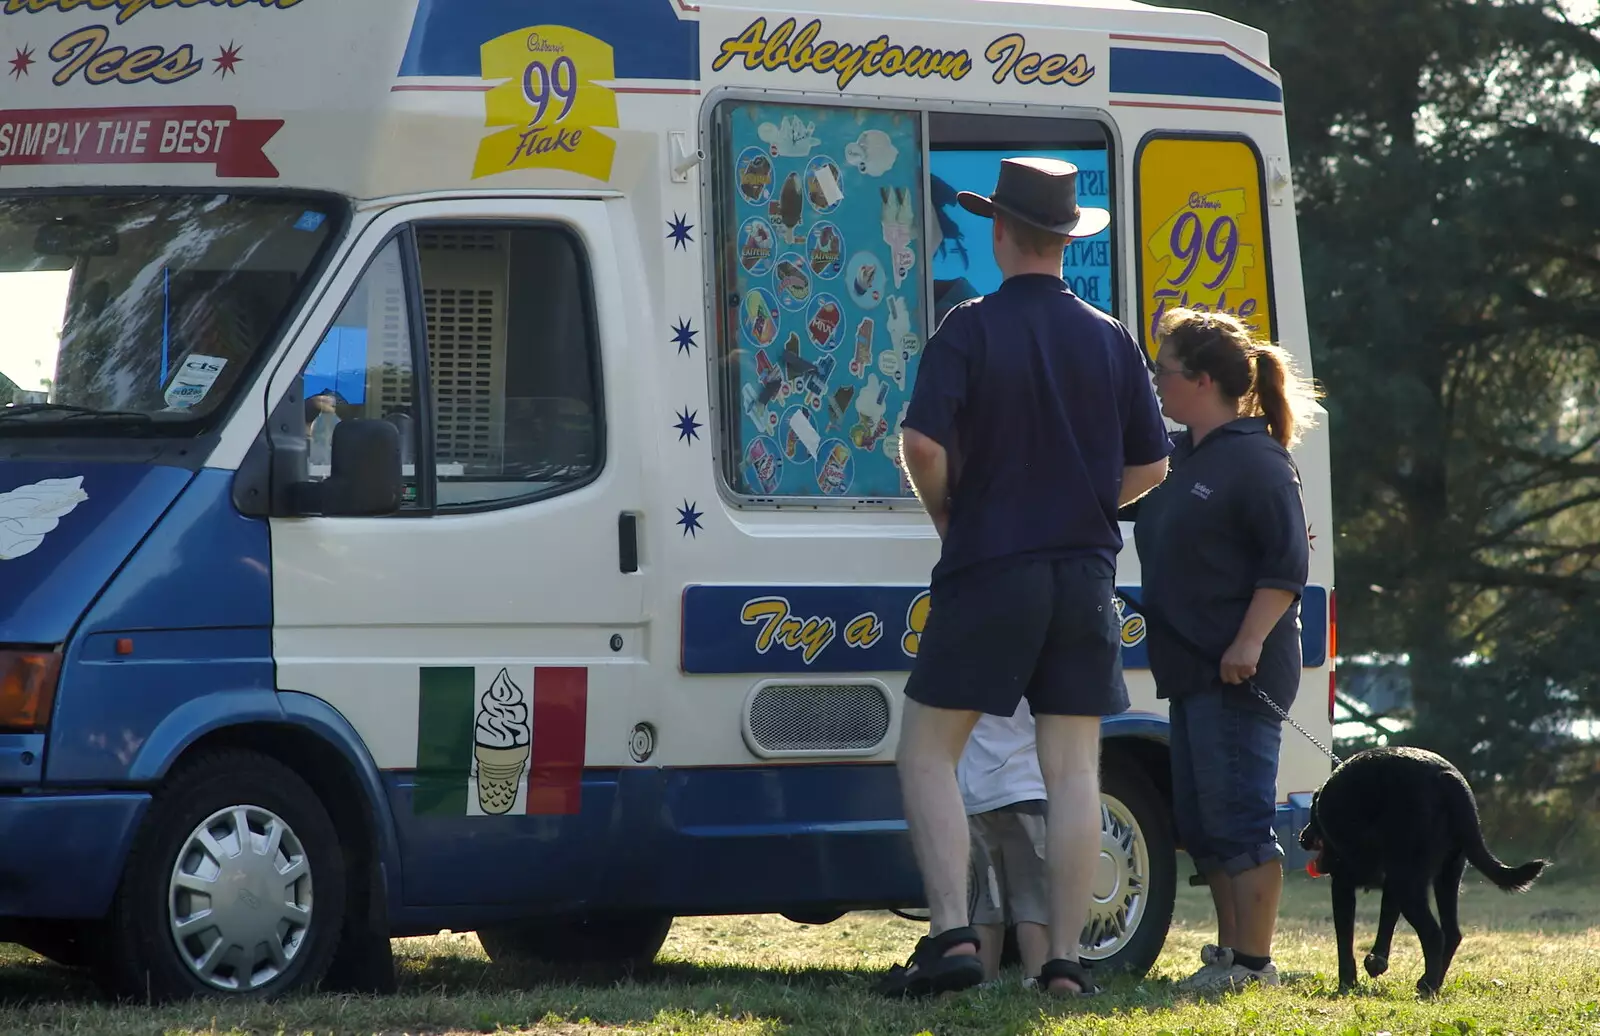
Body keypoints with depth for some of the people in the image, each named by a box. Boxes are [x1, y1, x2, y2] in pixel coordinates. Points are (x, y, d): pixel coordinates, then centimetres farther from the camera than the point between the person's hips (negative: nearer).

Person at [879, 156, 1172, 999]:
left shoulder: (970, 330, -7)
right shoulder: (1109, 341, 6)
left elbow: (921, 442, -17)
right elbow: (1150, 465, 10)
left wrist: (946, 514, 2)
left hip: (987, 570, -4)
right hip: (1084, 573, 4)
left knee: (927, 750, 5)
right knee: (1072, 769, 4)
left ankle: (951, 935, -8)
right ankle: (1065, 960, 0)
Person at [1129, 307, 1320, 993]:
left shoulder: (1255, 461, -11)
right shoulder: (1181, 458, 15)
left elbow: (1286, 565, -16)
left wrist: (1250, 641, -22)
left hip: (1240, 674, -10)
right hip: (1190, 670, 10)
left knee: (1236, 815, -8)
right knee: (1198, 817, 12)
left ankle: (1253, 961, -6)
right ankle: (1229, 948, 19)